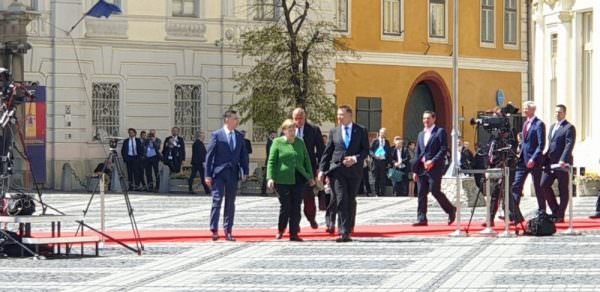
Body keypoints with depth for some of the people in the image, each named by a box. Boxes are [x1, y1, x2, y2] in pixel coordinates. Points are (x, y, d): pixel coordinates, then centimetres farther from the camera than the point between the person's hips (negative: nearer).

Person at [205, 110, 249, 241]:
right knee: (217, 201, -8)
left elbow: (243, 155, 12)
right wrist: (208, 175, -9)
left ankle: (228, 231, 12)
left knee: (230, 203, 7)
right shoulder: (217, 135, -4)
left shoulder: (239, 137, 10)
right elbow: (209, 155, -4)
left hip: (233, 174, 5)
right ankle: (214, 230, -7)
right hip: (218, 173, -5)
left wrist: (245, 171, 0)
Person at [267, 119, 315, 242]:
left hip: (299, 179, 4)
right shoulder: (277, 142, 2)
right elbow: (271, 161, -1)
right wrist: (270, 178, -11)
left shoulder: (300, 142, 13)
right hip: (283, 180, -4)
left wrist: (310, 176, 14)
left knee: (296, 207, 2)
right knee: (285, 206, -5)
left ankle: (294, 234, 7)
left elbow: (306, 160, 18)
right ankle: (281, 230, 16)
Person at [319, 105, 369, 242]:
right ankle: (344, 232, -13)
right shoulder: (334, 131, 10)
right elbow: (327, 152, 10)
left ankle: (348, 231, 16)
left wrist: (355, 158, -15)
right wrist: (322, 170, 2)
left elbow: (366, 150, 3)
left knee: (351, 201, 5)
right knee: (341, 200, -10)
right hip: (337, 170, 0)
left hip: (354, 170, 0)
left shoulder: (361, 131, 6)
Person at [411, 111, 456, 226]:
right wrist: (415, 170, 12)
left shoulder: (440, 132, -1)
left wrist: (433, 161, -18)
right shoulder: (421, 134, 20)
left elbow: (444, 149, -9)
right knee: (421, 194, 1)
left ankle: (451, 210, 10)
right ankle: (422, 219, 2)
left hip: (435, 168, -6)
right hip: (422, 168, 6)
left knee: (435, 191, -10)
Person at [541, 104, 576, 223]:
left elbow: (569, 145, -16)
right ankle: (555, 211, 10)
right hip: (550, 163, 7)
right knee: (544, 185, -1)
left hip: (562, 164, -7)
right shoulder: (552, 127, 19)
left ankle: (560, 216, 6)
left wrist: (562, 160, -27)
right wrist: (546, 158, 12)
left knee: (563, 190, 0)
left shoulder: (569, 128, -6)